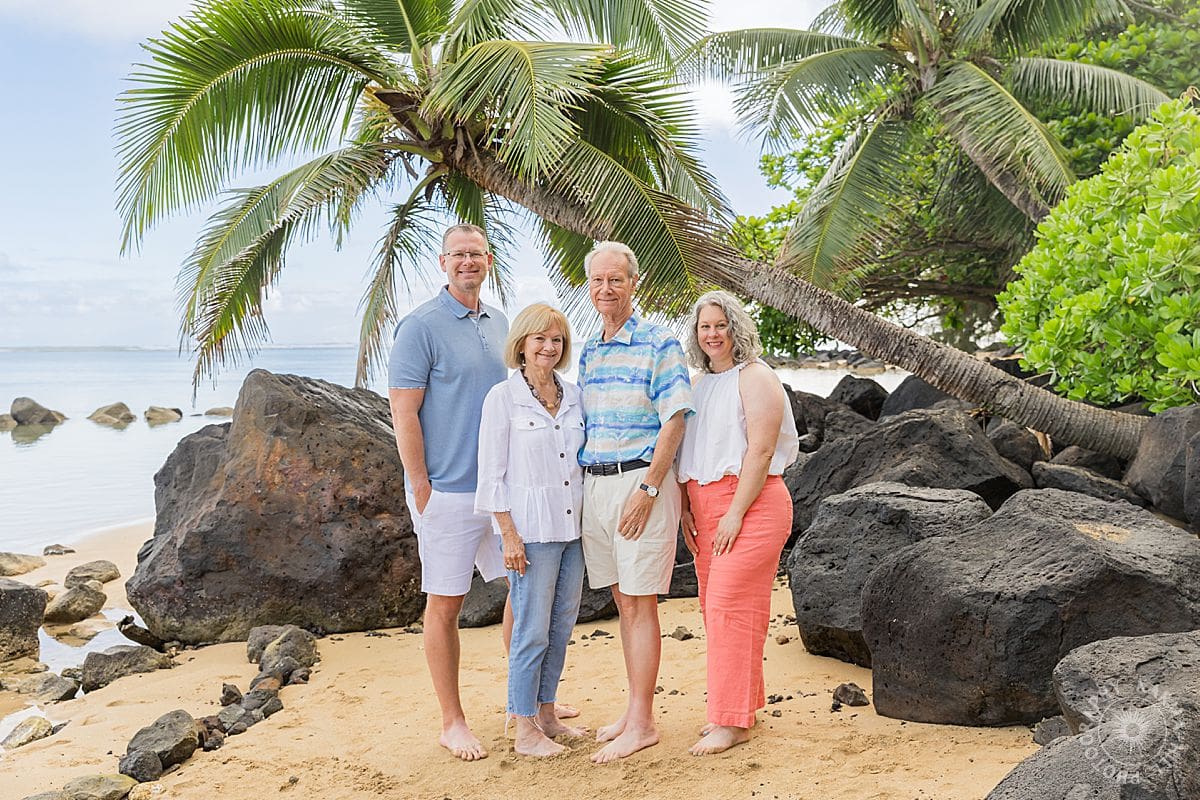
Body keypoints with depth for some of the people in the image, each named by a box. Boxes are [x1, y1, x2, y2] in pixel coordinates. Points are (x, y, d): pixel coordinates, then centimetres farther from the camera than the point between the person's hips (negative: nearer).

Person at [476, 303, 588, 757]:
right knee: (532, 631, -2)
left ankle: (546, 715, 26)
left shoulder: (573, 395, 10)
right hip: (531, 530, -6)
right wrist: (509, 534, -12)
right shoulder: (503, 397, -6)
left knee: (561, 628, 12)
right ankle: (524, 731, 10)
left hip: (573, 527, 6)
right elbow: (492, 473, -7)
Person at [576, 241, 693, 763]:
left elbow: (674, 421, -13)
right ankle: (637, 710, 22)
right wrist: (582, 489, 11)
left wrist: (647, 491, -18)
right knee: (622, 602, 12)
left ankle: (641, 724, 3)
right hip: (594, 484, 7)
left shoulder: (658, 343, -7)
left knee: (639, 603, -4)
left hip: (640, 480, -7)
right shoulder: (588, 352, 15)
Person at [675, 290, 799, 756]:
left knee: (729, 604, -11)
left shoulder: (754, 377, -7)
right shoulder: (699, 383, 17)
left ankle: (733, 721, -4)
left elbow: (760, 450, -15)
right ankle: (741, 704, 22)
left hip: (750, 503, -8)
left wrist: (736, 513, -18)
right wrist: (685, 510, 8)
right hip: (705, 505, 8)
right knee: (714, 606, 10)